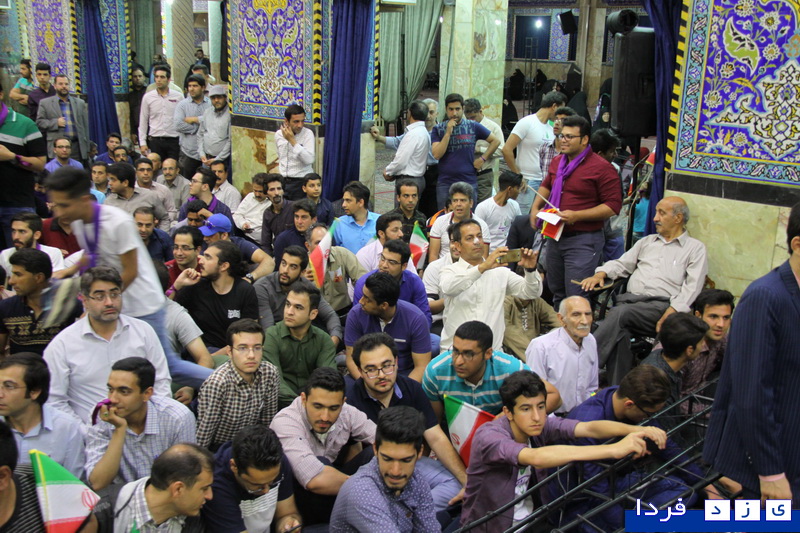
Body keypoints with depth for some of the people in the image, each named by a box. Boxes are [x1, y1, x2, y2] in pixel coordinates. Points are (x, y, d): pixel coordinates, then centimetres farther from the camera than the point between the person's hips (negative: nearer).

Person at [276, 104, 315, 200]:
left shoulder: (308, 134, -9)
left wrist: (292, 140, -21)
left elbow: (309, 159, -22)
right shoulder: (278, 134, 5)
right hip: (282, 181, 4)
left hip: (301, 181, -4)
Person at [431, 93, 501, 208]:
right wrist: (448, 132, -12)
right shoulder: (438, 129, 4)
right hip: (445, 183, 0)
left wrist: (483, 159, 2)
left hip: (469, 182, 0)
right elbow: (436, 154, -8)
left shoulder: (473, 127, 4)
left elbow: (495, 141, 11)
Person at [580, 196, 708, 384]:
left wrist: (671, 313, -14)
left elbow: (692, 287, 1)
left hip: (660, 305, -4)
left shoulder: (695, 248, 13)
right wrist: (600, 274, 3)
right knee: (620, 332, -31)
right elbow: (622, 263, 26)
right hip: (630, 298, 4)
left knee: (620, 313, -34)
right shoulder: (647, 242, 29)